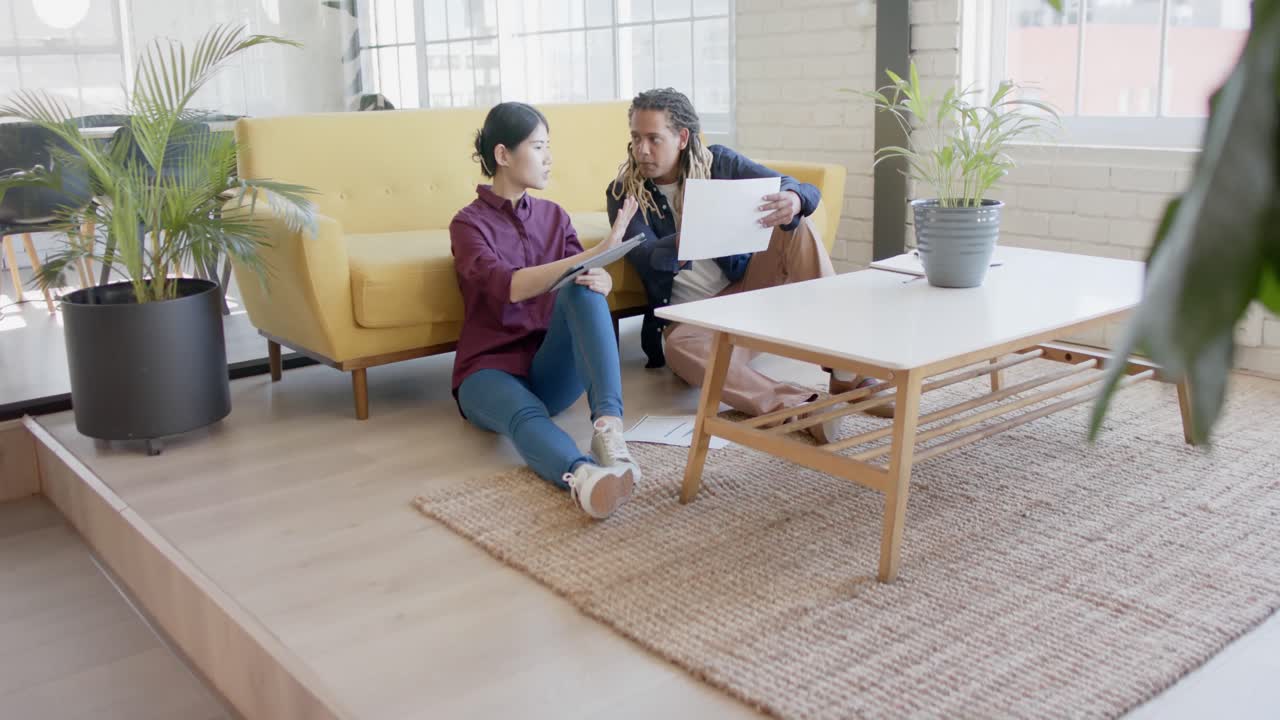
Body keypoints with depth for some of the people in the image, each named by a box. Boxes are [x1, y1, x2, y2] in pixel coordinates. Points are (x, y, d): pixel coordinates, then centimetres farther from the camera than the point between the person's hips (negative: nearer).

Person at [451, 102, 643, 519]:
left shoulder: (554, 215, 15)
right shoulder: (469, 224, -1)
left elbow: (590, 277, 4)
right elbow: (508, 287, -21)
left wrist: (600, 280, -23)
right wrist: (600, 251, -28)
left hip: (552, 371, 4)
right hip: (490, 370, -3)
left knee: (582, 289, -27)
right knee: (526, 415, -39)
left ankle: (608, 423, -43)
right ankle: (581, 478, -70)